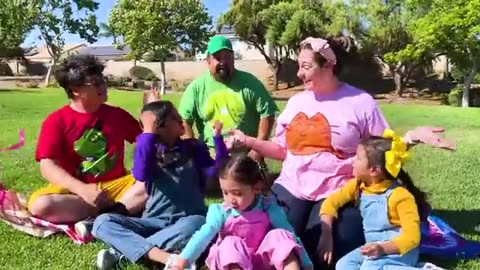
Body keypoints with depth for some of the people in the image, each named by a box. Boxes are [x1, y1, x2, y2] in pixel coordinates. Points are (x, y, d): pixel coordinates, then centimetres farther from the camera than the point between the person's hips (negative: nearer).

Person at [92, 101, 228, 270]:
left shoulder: (193, 148, 8)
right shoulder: (147, 150, 4)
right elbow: (140, 175, -19)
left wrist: (218, 138, -12)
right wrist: (148, 133, -19)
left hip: (188, 219, -1)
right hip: (155, 221, 1)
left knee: (195, 224, -39)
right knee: (103, 222, -21)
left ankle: (122, 252, -30)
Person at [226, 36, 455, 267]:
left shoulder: (360, 102, -3)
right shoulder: (296, 102, 11)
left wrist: (410, 137, -18)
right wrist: (247, 141, 8)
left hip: (337, 194, -3)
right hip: (291, 189, 4)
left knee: (323, 256, -8)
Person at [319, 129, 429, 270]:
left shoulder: (400, 195, -19)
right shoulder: (358, 185, 0)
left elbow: (412, 237, -22)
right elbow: (332, 202, 0)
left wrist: (383, 248, -37)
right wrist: (326, 235, -14)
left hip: (399, 249, -7)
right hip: (374, 248, 7)